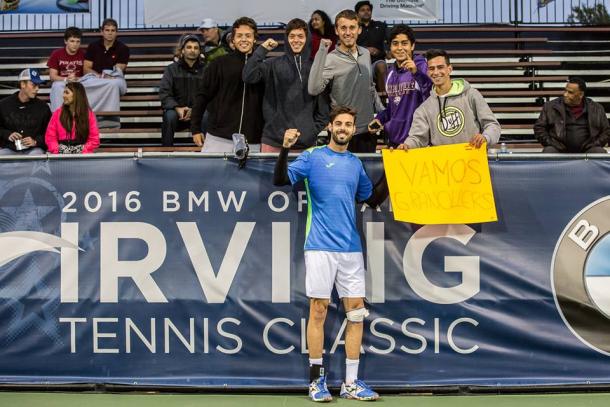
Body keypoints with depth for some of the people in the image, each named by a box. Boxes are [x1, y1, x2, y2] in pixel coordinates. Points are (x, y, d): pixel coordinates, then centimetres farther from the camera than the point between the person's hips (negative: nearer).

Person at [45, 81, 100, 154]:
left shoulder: (89, 114, 7)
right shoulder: (57, 113, 12)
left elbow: (94, 140, 3)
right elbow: (50, 137, 7)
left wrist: (83, 152, -12)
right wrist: (57, 152, -9)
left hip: (81, 151, 0)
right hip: (62, 151, 1)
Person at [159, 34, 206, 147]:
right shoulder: (171, 69, 8)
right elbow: (164, 93, -1)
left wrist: (194, 110, -20)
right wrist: (177, 108, -19)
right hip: (176, 110, 0)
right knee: (170, 116, -33)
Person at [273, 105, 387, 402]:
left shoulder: (355, 163, 15)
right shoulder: (313, 157, 2)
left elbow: (373, 199, 24)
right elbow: (281, 180, -8)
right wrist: (285, 149, -21)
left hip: (351, 249, 5)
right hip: (320, 247, -5)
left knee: (356, 311, 3)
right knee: (318, 311, -2)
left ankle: (351, 383, 10)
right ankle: (317, 380, 8)